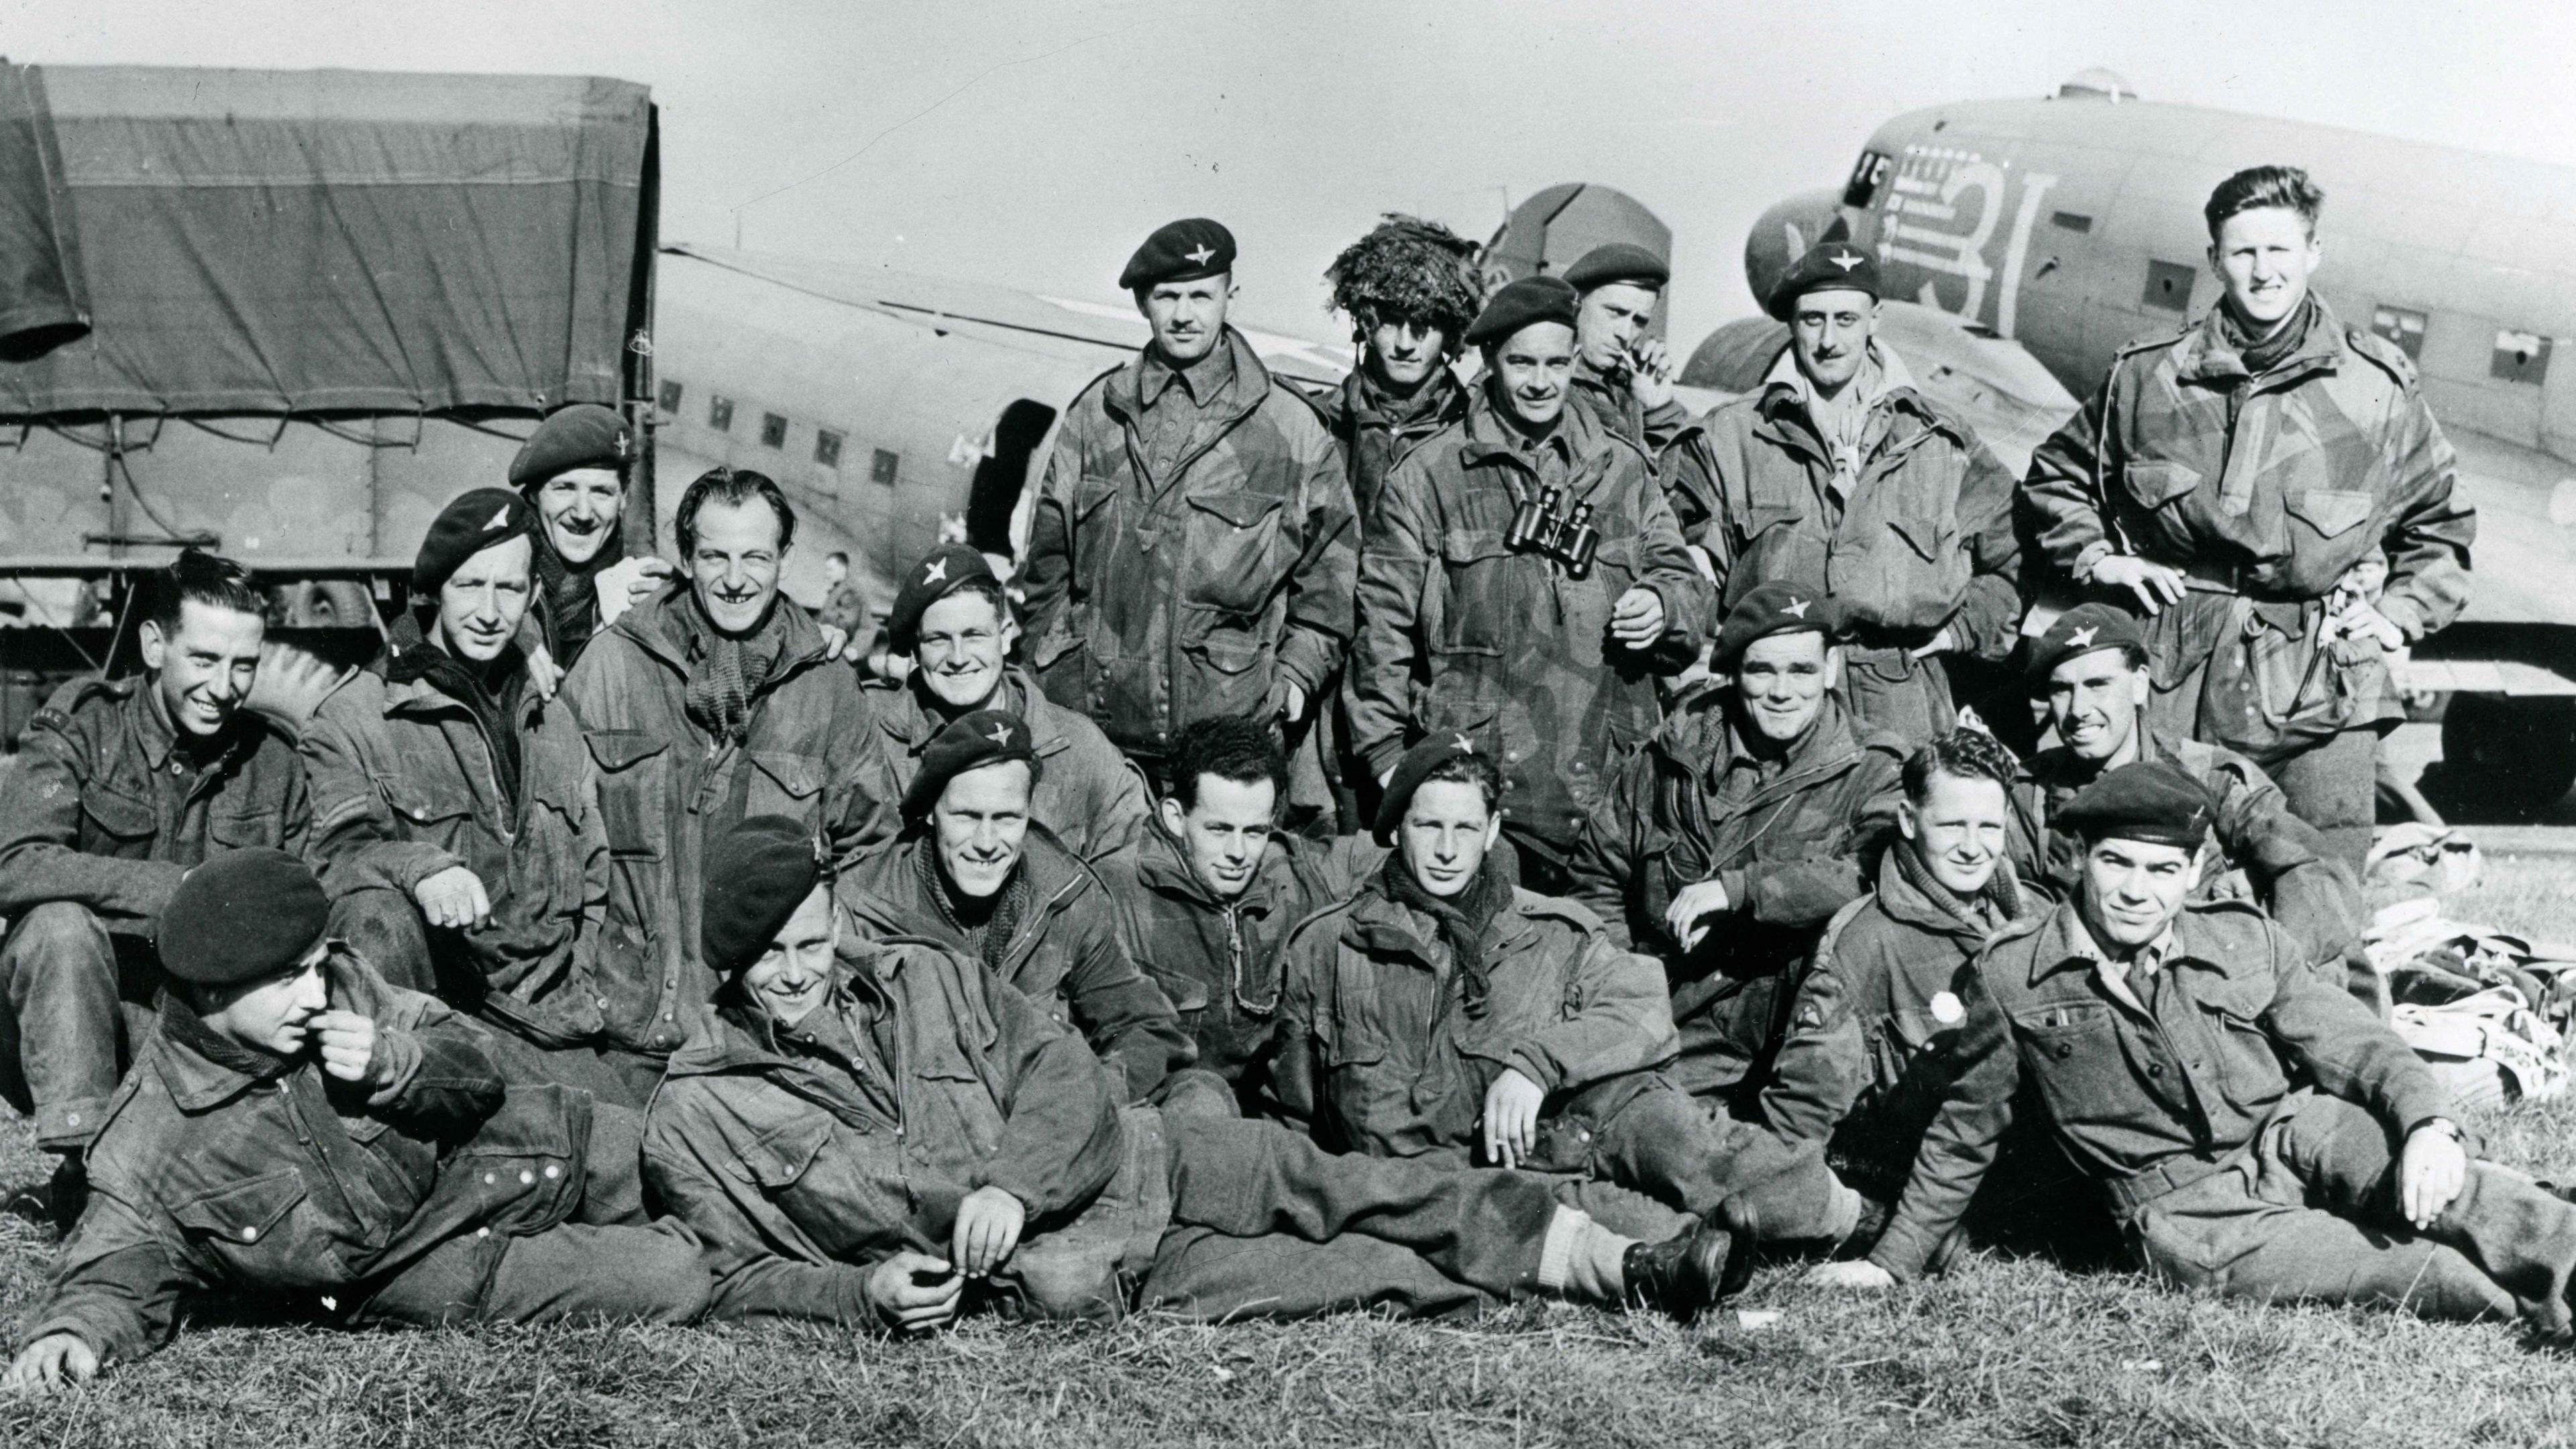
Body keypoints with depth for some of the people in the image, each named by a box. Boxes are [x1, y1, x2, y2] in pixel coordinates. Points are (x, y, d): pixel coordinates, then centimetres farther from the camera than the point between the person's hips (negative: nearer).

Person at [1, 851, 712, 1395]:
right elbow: (115, 1277, -13)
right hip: (417, 1258, -4)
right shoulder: (147, 1148, -23)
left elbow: (478, 1068, -3)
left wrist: (393, 1065, -26)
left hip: (488, 1153, 4)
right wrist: (70, 1332, -37)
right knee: (670, 1284, -19)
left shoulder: (342, 985, -13)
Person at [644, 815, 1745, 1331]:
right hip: (1006, 1271, -4)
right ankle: (1477, 1293, -22)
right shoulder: (698, 1115, -2)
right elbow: (743, 1278, -3)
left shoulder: (923, 977, 8)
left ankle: (1621, 1263, -12)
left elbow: (1063, 1072, 2)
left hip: (1107, 1158, 4)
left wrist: (1015, 1182, -17)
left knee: (1300, 1174, -12)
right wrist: (868, 1295, -21)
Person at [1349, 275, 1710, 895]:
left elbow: (1682, 577, 20)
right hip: (1475, 785, -3)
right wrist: (1385, 753, 0)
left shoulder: (1621, 469, 15)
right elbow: (1384, 624, 4)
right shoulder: (1430, 474, 5)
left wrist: (1662, 605, -4)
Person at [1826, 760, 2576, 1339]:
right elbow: (1966, 1129, 12)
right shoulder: (2012, 974, 0)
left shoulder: (2247, 943, 5)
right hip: (2184, 1211, -2)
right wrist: (1893, 1261, 14)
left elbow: (2359, 1048, 4)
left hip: (2288, 1139, 2)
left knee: (2342, 1129, -30)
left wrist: (2432, 1126, -17)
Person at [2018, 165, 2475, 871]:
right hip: (2177, 686, 1)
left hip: (2325, 694, 0)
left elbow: (2440, 527, 18)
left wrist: (2396, 613, 5)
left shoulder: (2378, 384, 6)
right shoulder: (2148, 376, 6)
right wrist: (2097, 560, 7)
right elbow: (2057, 476, 22)